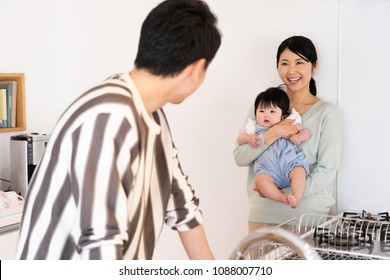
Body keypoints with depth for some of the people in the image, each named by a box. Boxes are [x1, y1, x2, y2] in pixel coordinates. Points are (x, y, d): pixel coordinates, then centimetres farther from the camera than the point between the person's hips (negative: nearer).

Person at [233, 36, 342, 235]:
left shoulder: (327, 112, -2)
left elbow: (327, 170, -8)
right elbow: (240, 157, 0)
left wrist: (284, 194, -18)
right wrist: (272, 134, -15)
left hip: (308, 215, -2)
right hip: (262, 214, 2)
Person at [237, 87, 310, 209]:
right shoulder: (255, 128, 23)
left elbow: (306, 131, 19)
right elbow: (240, 138, 28)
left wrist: (299, 136, -5)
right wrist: (248, 138, 5)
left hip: (290, 162, 0)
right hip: (268, 170, 1)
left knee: (299, 172, -33)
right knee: (260, 180, -30)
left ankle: (296, 198, -40)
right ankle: (281, 196, -39)